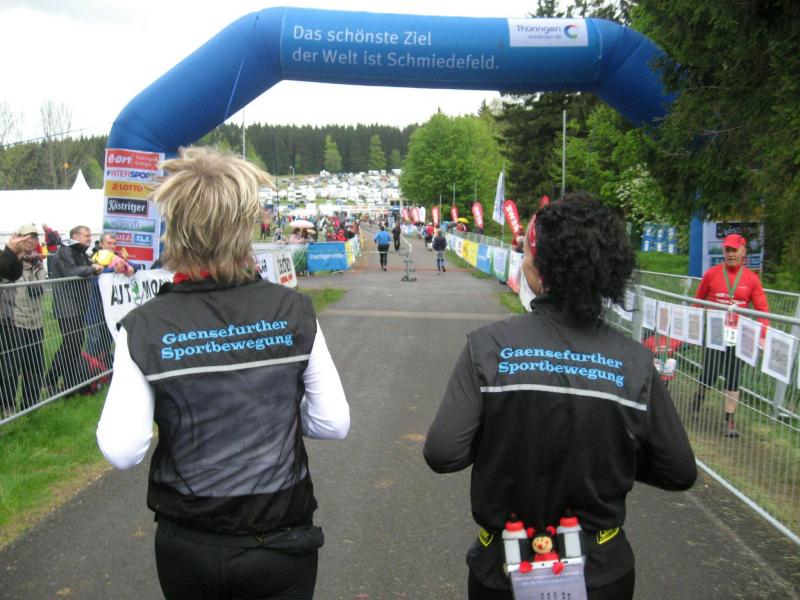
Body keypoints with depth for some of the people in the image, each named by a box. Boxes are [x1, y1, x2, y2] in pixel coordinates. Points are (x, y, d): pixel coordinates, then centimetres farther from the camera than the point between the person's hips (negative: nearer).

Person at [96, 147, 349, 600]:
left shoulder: (143, 329, -15)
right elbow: (334, 423, -10)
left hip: (187, 547, 1)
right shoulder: (293, 312, -13)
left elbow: (122, 452, -15)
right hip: (280, 544, -1)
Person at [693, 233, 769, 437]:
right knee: (709, 374, 0)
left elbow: (763, 309, -3)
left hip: (737, 335, 1)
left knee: (732, 377, 3)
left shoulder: (752, 279, 0)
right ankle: (700, 394, 34)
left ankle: (729, 420, 10)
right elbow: (698, 301, 8)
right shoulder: (711, 274, 0)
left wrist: (762, 336, -14)